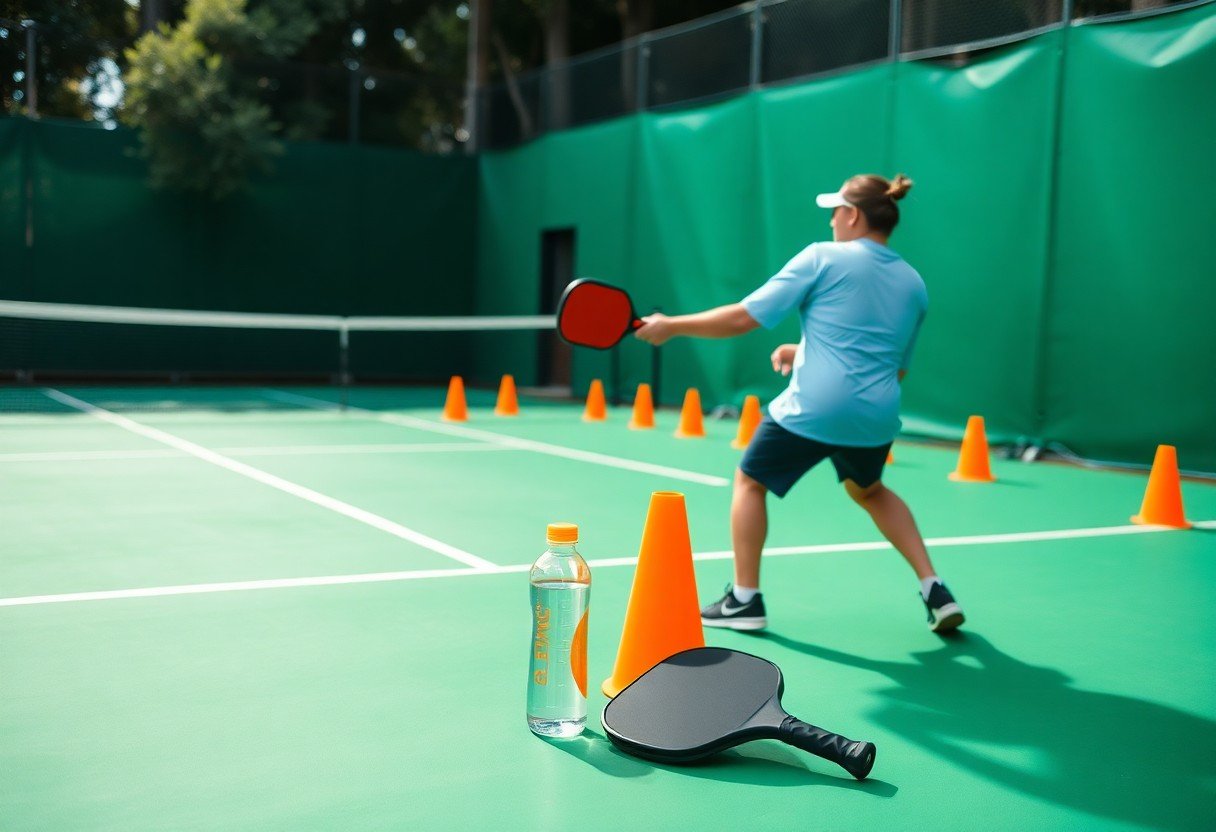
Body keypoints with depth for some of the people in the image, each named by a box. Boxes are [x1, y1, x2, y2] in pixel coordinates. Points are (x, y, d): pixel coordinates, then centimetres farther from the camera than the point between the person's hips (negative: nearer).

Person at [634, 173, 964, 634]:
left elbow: (742, 318, -6)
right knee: (870, 491, 33)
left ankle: (745, 599, 18)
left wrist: (671, 325, 6)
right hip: (876, 417, 5)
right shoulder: (913, 284, 13)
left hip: (812, 407, -5)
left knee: (749, 480, 18)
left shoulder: (822, 258, -2)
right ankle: (935, 592, 25)